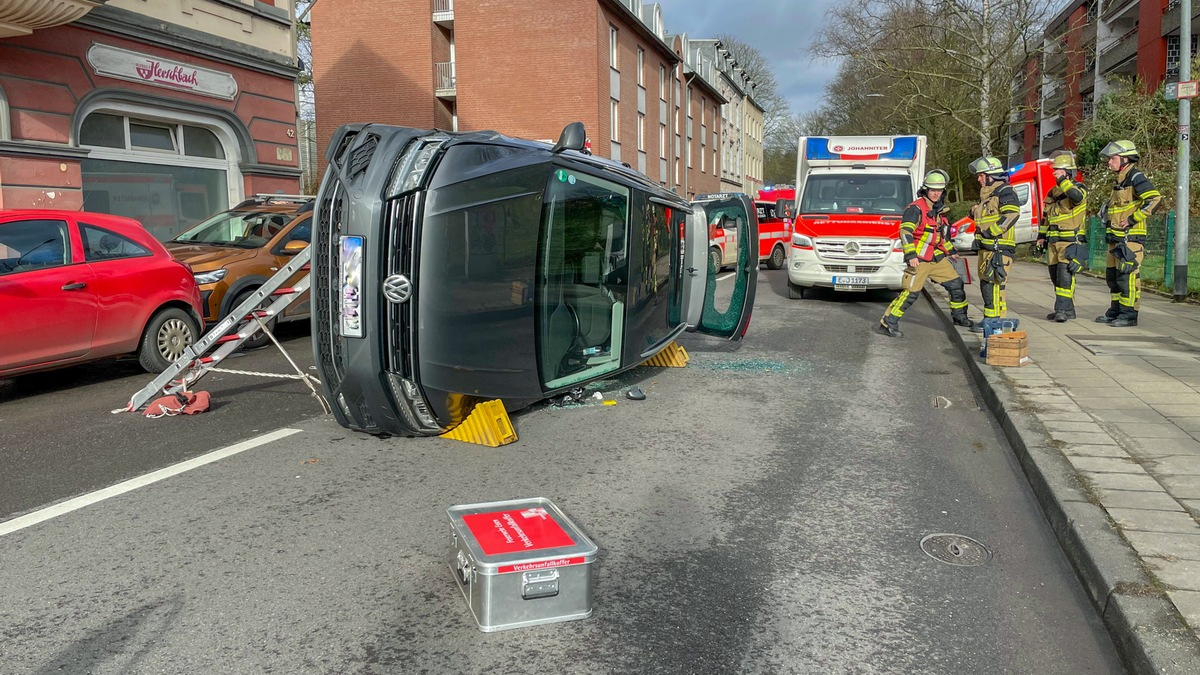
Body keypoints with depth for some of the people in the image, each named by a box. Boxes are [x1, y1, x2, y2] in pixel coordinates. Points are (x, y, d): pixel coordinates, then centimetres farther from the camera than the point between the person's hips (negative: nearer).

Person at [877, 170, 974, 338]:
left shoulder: (939, 209, 13)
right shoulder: (916, 208, -14)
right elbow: (905, 232, -22)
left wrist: (951, 251, 31)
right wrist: (911, 255, -28)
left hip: (937, 257, 8)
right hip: (919, 259, -8)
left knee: (956, 285, 12)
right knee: (910, 293, -13)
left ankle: (959, 317, 30)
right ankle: (887, 324, -7)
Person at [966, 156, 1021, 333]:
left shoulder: (1005, 192, -10)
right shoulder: (987, 194, 21)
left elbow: (1011, 214, -22)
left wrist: (992, 231, -24)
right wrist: (975, 212, 13)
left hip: (999, 247, -11)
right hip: (986, 246, 11)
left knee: (992, 282, -13)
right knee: (985, 283, 13)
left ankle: (994, 320, -10)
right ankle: (991, 318, 21)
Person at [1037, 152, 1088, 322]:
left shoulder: (1078, 188, -5)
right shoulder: (1052, 192, 17)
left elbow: (1077, 196, -32)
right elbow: (1046, 216, 25)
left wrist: (1062, 180, -23)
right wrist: (1041, 236, 19)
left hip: (1070, 241, -8)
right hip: (1053, 241, 8)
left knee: (1065, 275, -15)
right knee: (1055, 276, 10)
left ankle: (1063, 310, -16)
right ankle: (1068, 309, 19)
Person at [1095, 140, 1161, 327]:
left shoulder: (1136, 177, -11)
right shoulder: (1120, 179, 17)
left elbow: (1155, 199, -22)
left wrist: (1132, 220, -21)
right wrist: (1108, 218, 18)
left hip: (1130, 238, -10)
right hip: (1116, 238, 10)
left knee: (1127, 275, -8)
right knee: (1112, 274, 14)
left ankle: (1129, 314, -3)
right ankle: (1116, 311, 24)